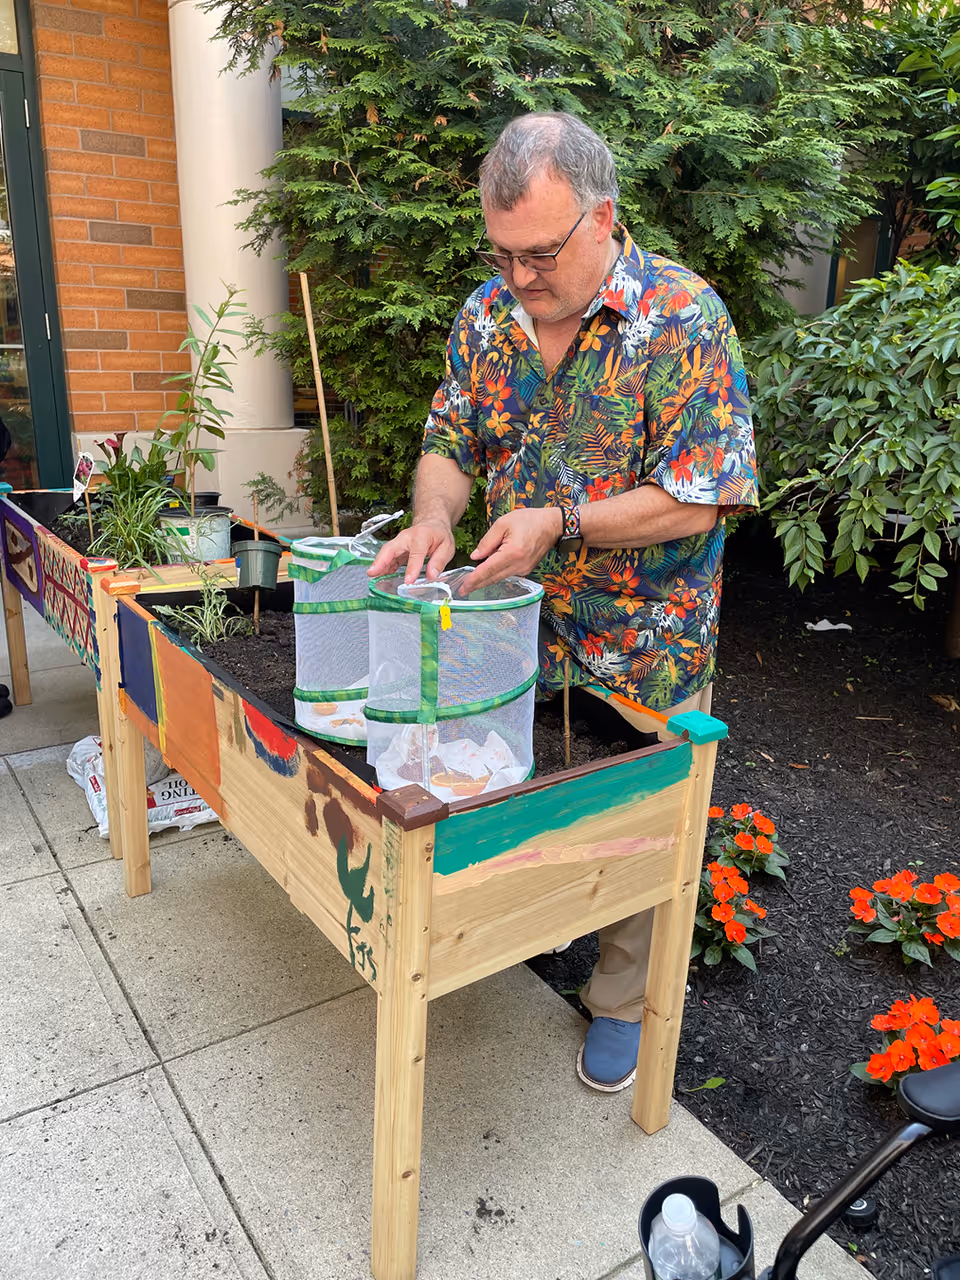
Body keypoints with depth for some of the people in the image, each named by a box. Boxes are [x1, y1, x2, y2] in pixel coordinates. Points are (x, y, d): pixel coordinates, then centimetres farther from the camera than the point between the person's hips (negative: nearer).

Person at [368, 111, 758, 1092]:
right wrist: (433, 517, -15)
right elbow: (451, 442, 6)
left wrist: (558, 520, -25)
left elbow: (697, 499, -19)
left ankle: (624, 1001, 35)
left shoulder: (684, 319, -17)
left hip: (645, 645, -4)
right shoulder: (488, 312, 0)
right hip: (517, 626, 5)